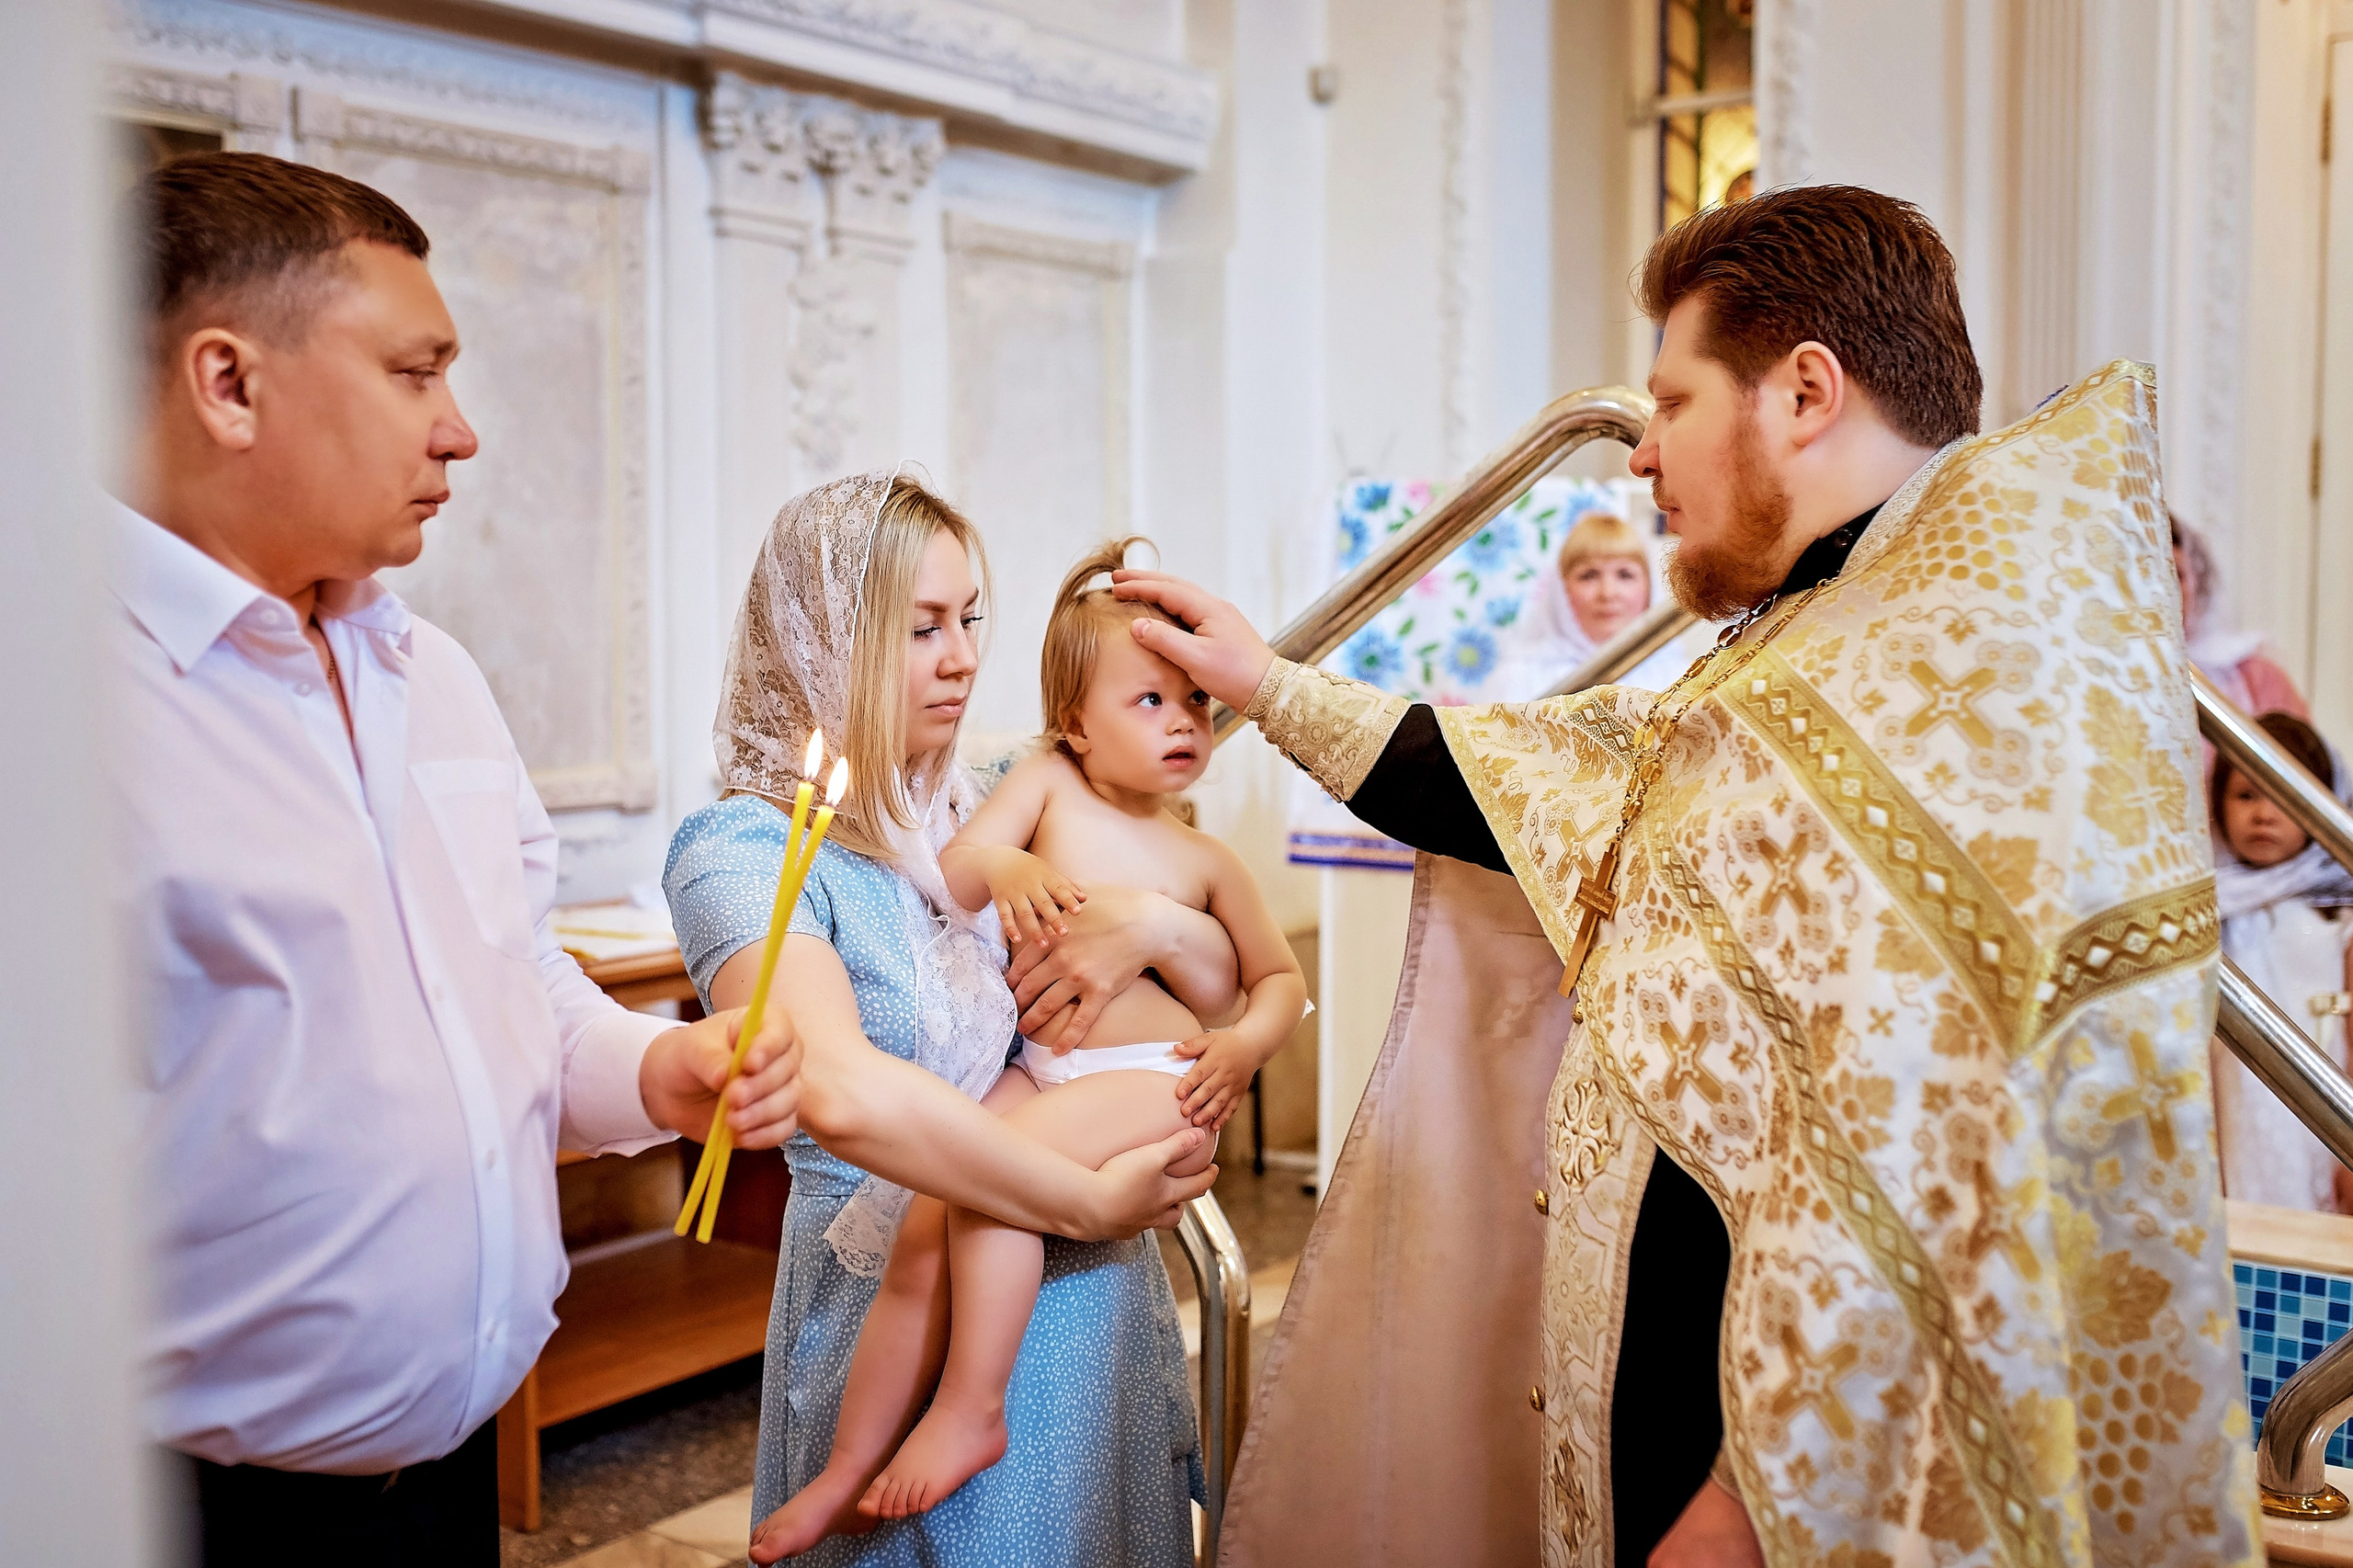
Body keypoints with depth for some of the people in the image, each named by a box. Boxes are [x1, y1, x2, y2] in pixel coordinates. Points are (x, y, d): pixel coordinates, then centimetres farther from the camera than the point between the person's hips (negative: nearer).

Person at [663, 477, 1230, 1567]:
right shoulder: (741, 851, -16)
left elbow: (1222, 988, 7)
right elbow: (843, 1097, -33)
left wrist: (1152, 925, -14)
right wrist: (1089, 1201, -26)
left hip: (1088, 1293, 6)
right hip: (896, 1302, -6)